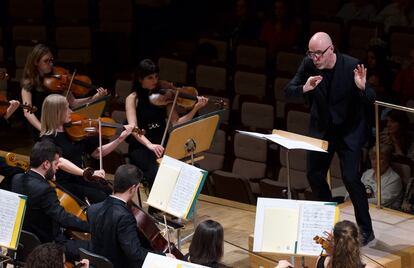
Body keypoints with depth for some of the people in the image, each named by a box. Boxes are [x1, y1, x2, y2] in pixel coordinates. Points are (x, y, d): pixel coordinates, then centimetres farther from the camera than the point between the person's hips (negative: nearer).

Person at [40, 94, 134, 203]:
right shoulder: (48, 139, -10)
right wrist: (86, 172, -39)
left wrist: (120, 139, 3)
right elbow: (60, 162, -28)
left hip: (80, 181, 6)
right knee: (99, 197, -26)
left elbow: (97, 153, 15)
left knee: (109, 192, -20)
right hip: (62, 185, -6)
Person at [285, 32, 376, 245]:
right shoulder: (308, 64, -11)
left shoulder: (352, 66, -20)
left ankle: (366, 229, 0)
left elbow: (370, 101, -18)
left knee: (350, 177, -14)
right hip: (321, 128, 5)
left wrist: (362, 87, -40)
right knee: (314, 175, 9)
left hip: (349, 130, -4)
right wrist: (304, 88, -30)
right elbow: (288, 90, -10)